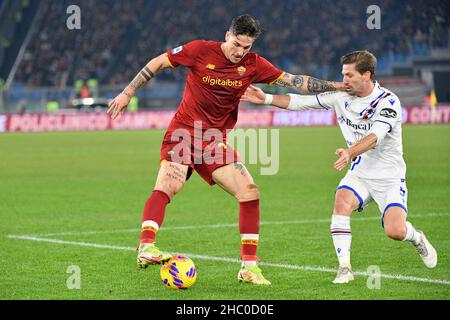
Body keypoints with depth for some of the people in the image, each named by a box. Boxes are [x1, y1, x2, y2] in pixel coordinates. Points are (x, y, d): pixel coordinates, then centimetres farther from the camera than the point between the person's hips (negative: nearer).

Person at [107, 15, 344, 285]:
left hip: (216, 141, 4)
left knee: (250, 193, -5)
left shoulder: (253, 64, 0)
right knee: (167, 186, -27)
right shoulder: (201, 50, -9)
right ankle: (146, 247, -35)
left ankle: (249, 267, 2)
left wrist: (336, 86, -5)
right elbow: (157, 63, 0)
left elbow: (294, 81, 1)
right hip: (184, 132, -4)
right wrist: (128, 93, 1)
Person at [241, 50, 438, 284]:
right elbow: (302, 102, 2)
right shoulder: (341, 96, -1)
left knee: (395, 231, -19)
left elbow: (375, 136, -33)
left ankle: (417, 238, 19)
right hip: (359, 174, 4)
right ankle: (344, 268, -20)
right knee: (341, 203, -27)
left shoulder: (388, 101, -18)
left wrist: (351, 152, -50)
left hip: (389, 177, -4)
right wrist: (266, 99, -8)